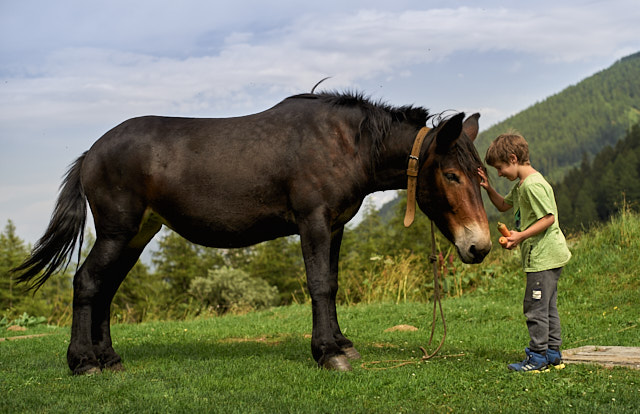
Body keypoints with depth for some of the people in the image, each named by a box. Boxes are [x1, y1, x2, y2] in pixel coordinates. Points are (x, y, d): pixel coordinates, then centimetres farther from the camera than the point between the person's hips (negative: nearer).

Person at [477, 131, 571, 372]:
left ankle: (538, 357, 1)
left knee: (535, 307, -5)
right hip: (547, 256, 11)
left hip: (543, 257, -11)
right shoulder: (520, 185, 14)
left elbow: (549, 217, -23)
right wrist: (488, 189, 13)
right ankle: (553, 354, 22)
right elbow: (503, 205, 29)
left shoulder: (533, 185, -18)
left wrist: (521, 236, -25)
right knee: (548, 307, 15)